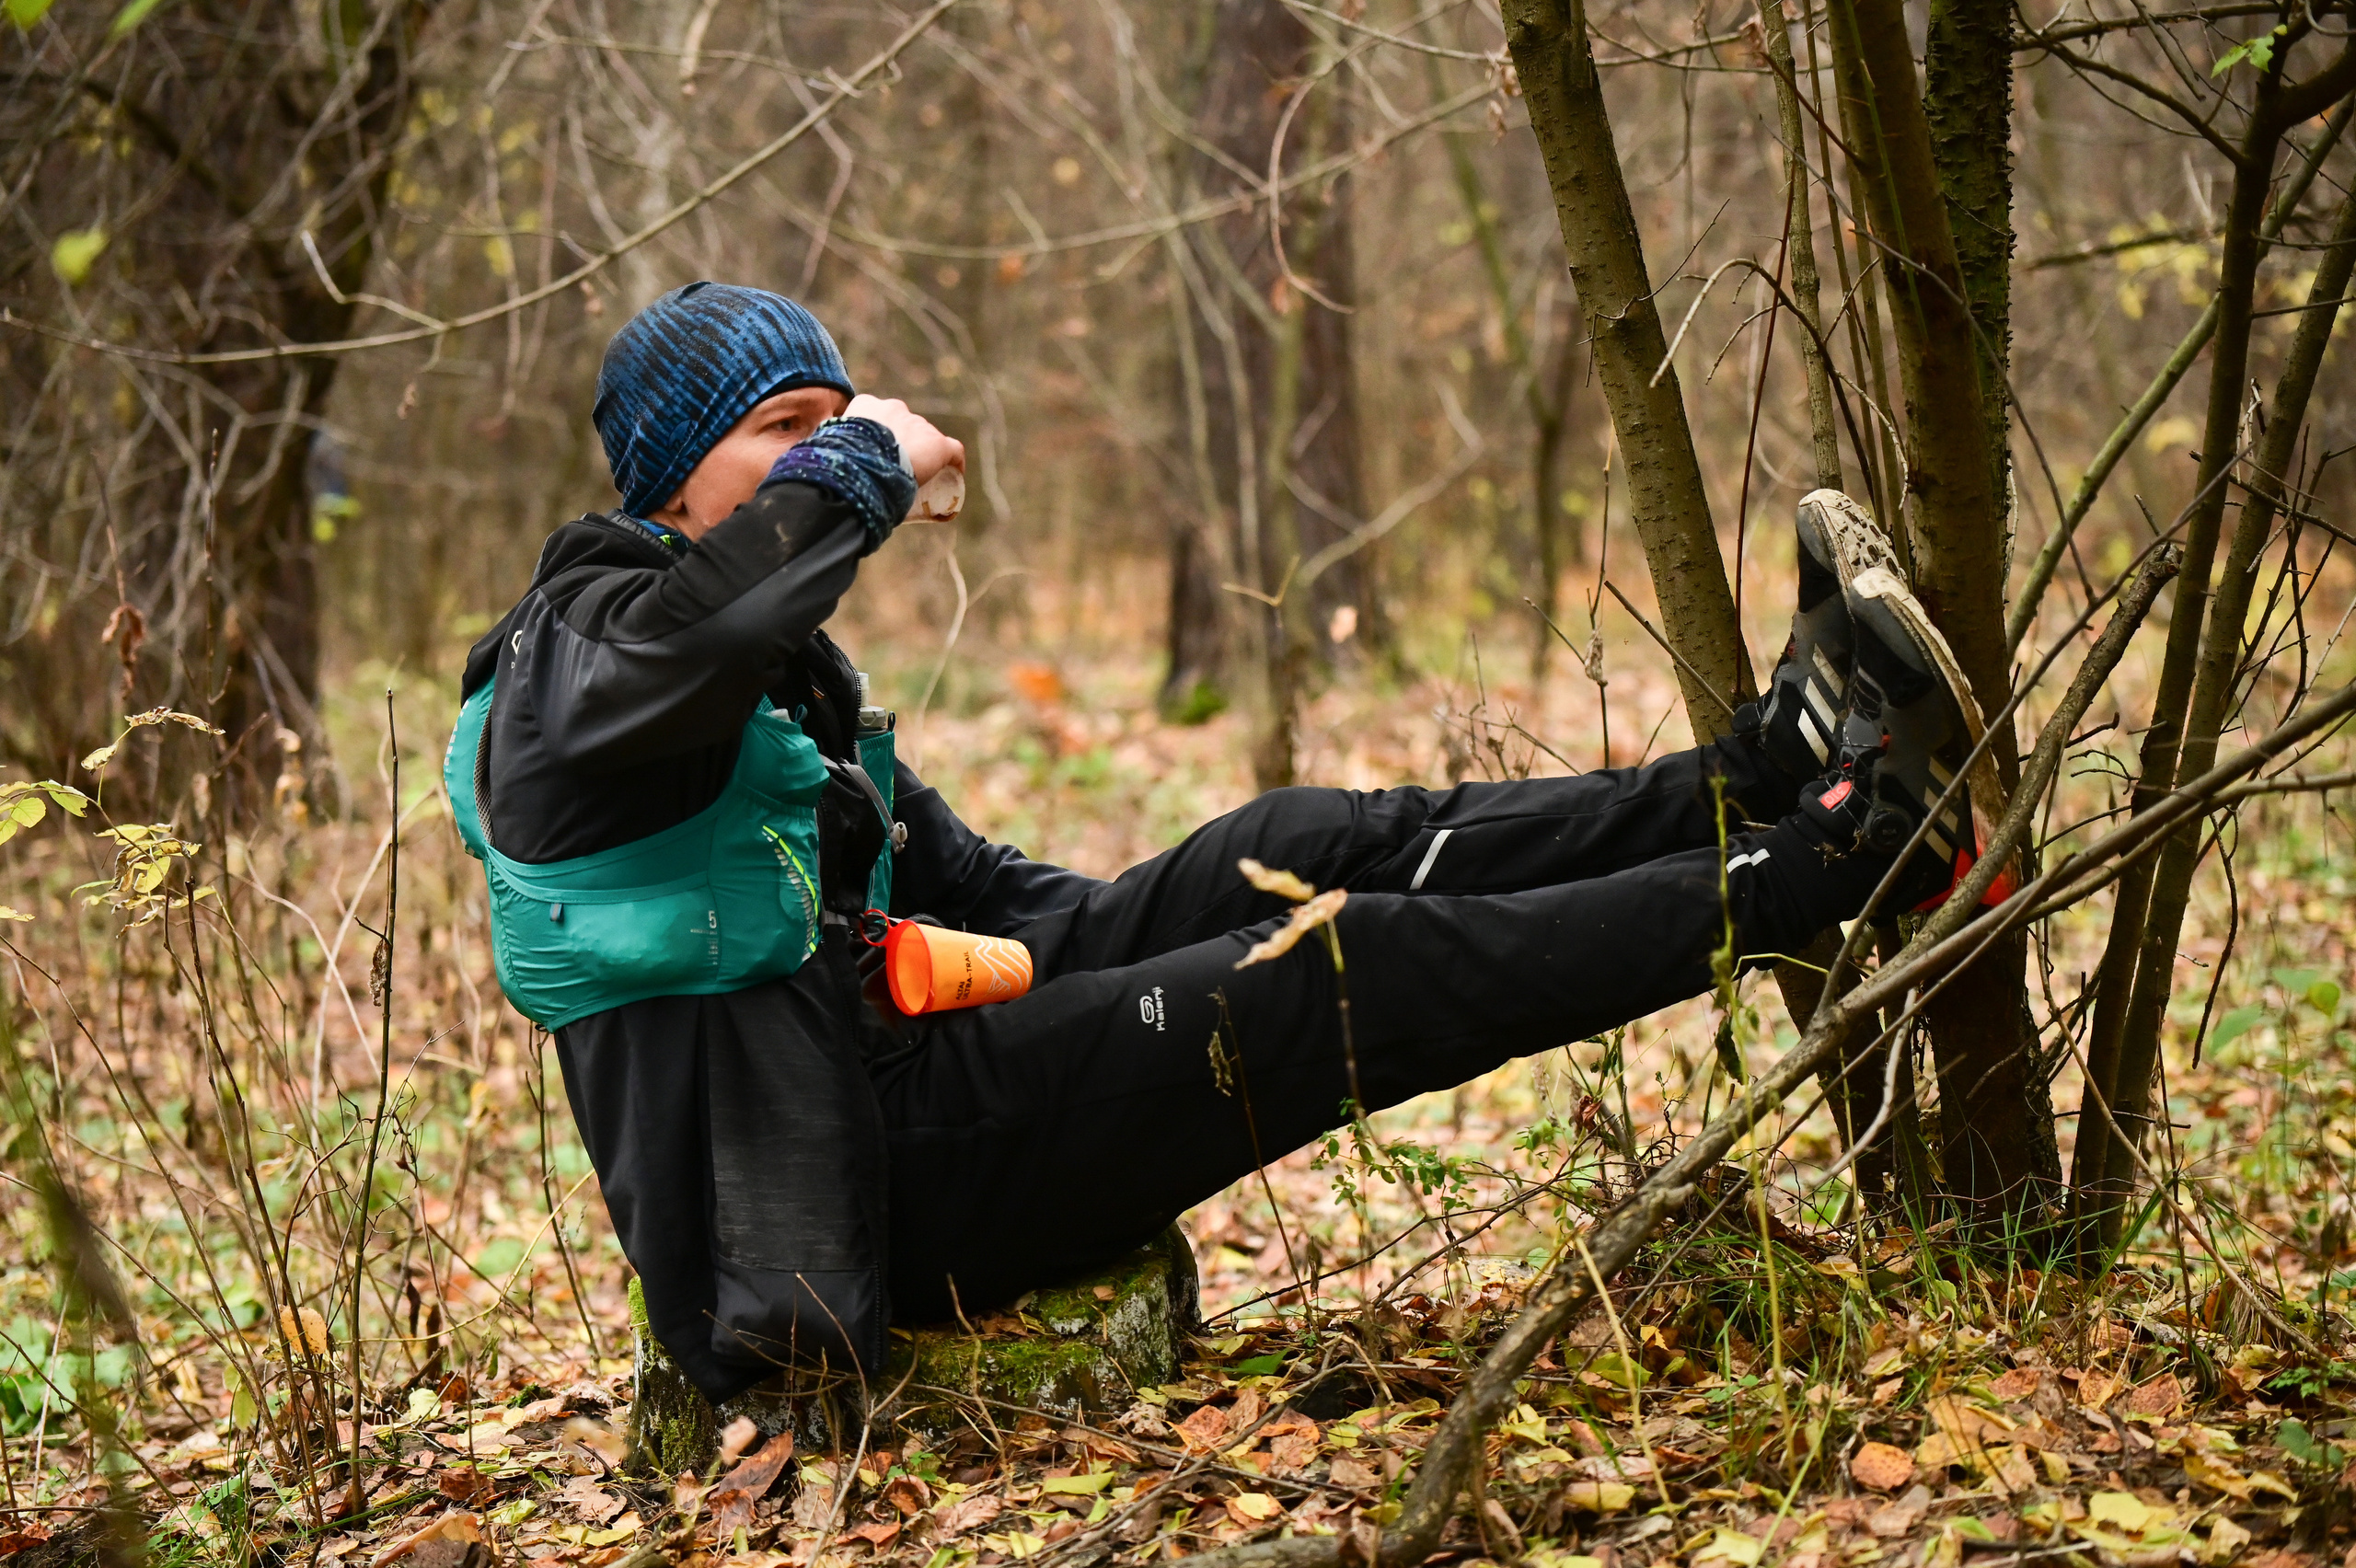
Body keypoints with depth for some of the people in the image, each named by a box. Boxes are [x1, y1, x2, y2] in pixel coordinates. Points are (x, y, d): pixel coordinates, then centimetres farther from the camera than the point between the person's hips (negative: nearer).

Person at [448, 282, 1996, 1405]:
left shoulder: (801, 683, 21)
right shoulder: (571, 660, -8)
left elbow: (969, 885, 26)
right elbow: (703, 624, -35)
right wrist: (864, 469, -17)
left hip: (898, 1072, 9)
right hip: (843, 1182, -9)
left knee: (1298, 851, -3)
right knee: (1356, 972, -15)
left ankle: (1774, 768, -5)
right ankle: (1840, 848, -11)